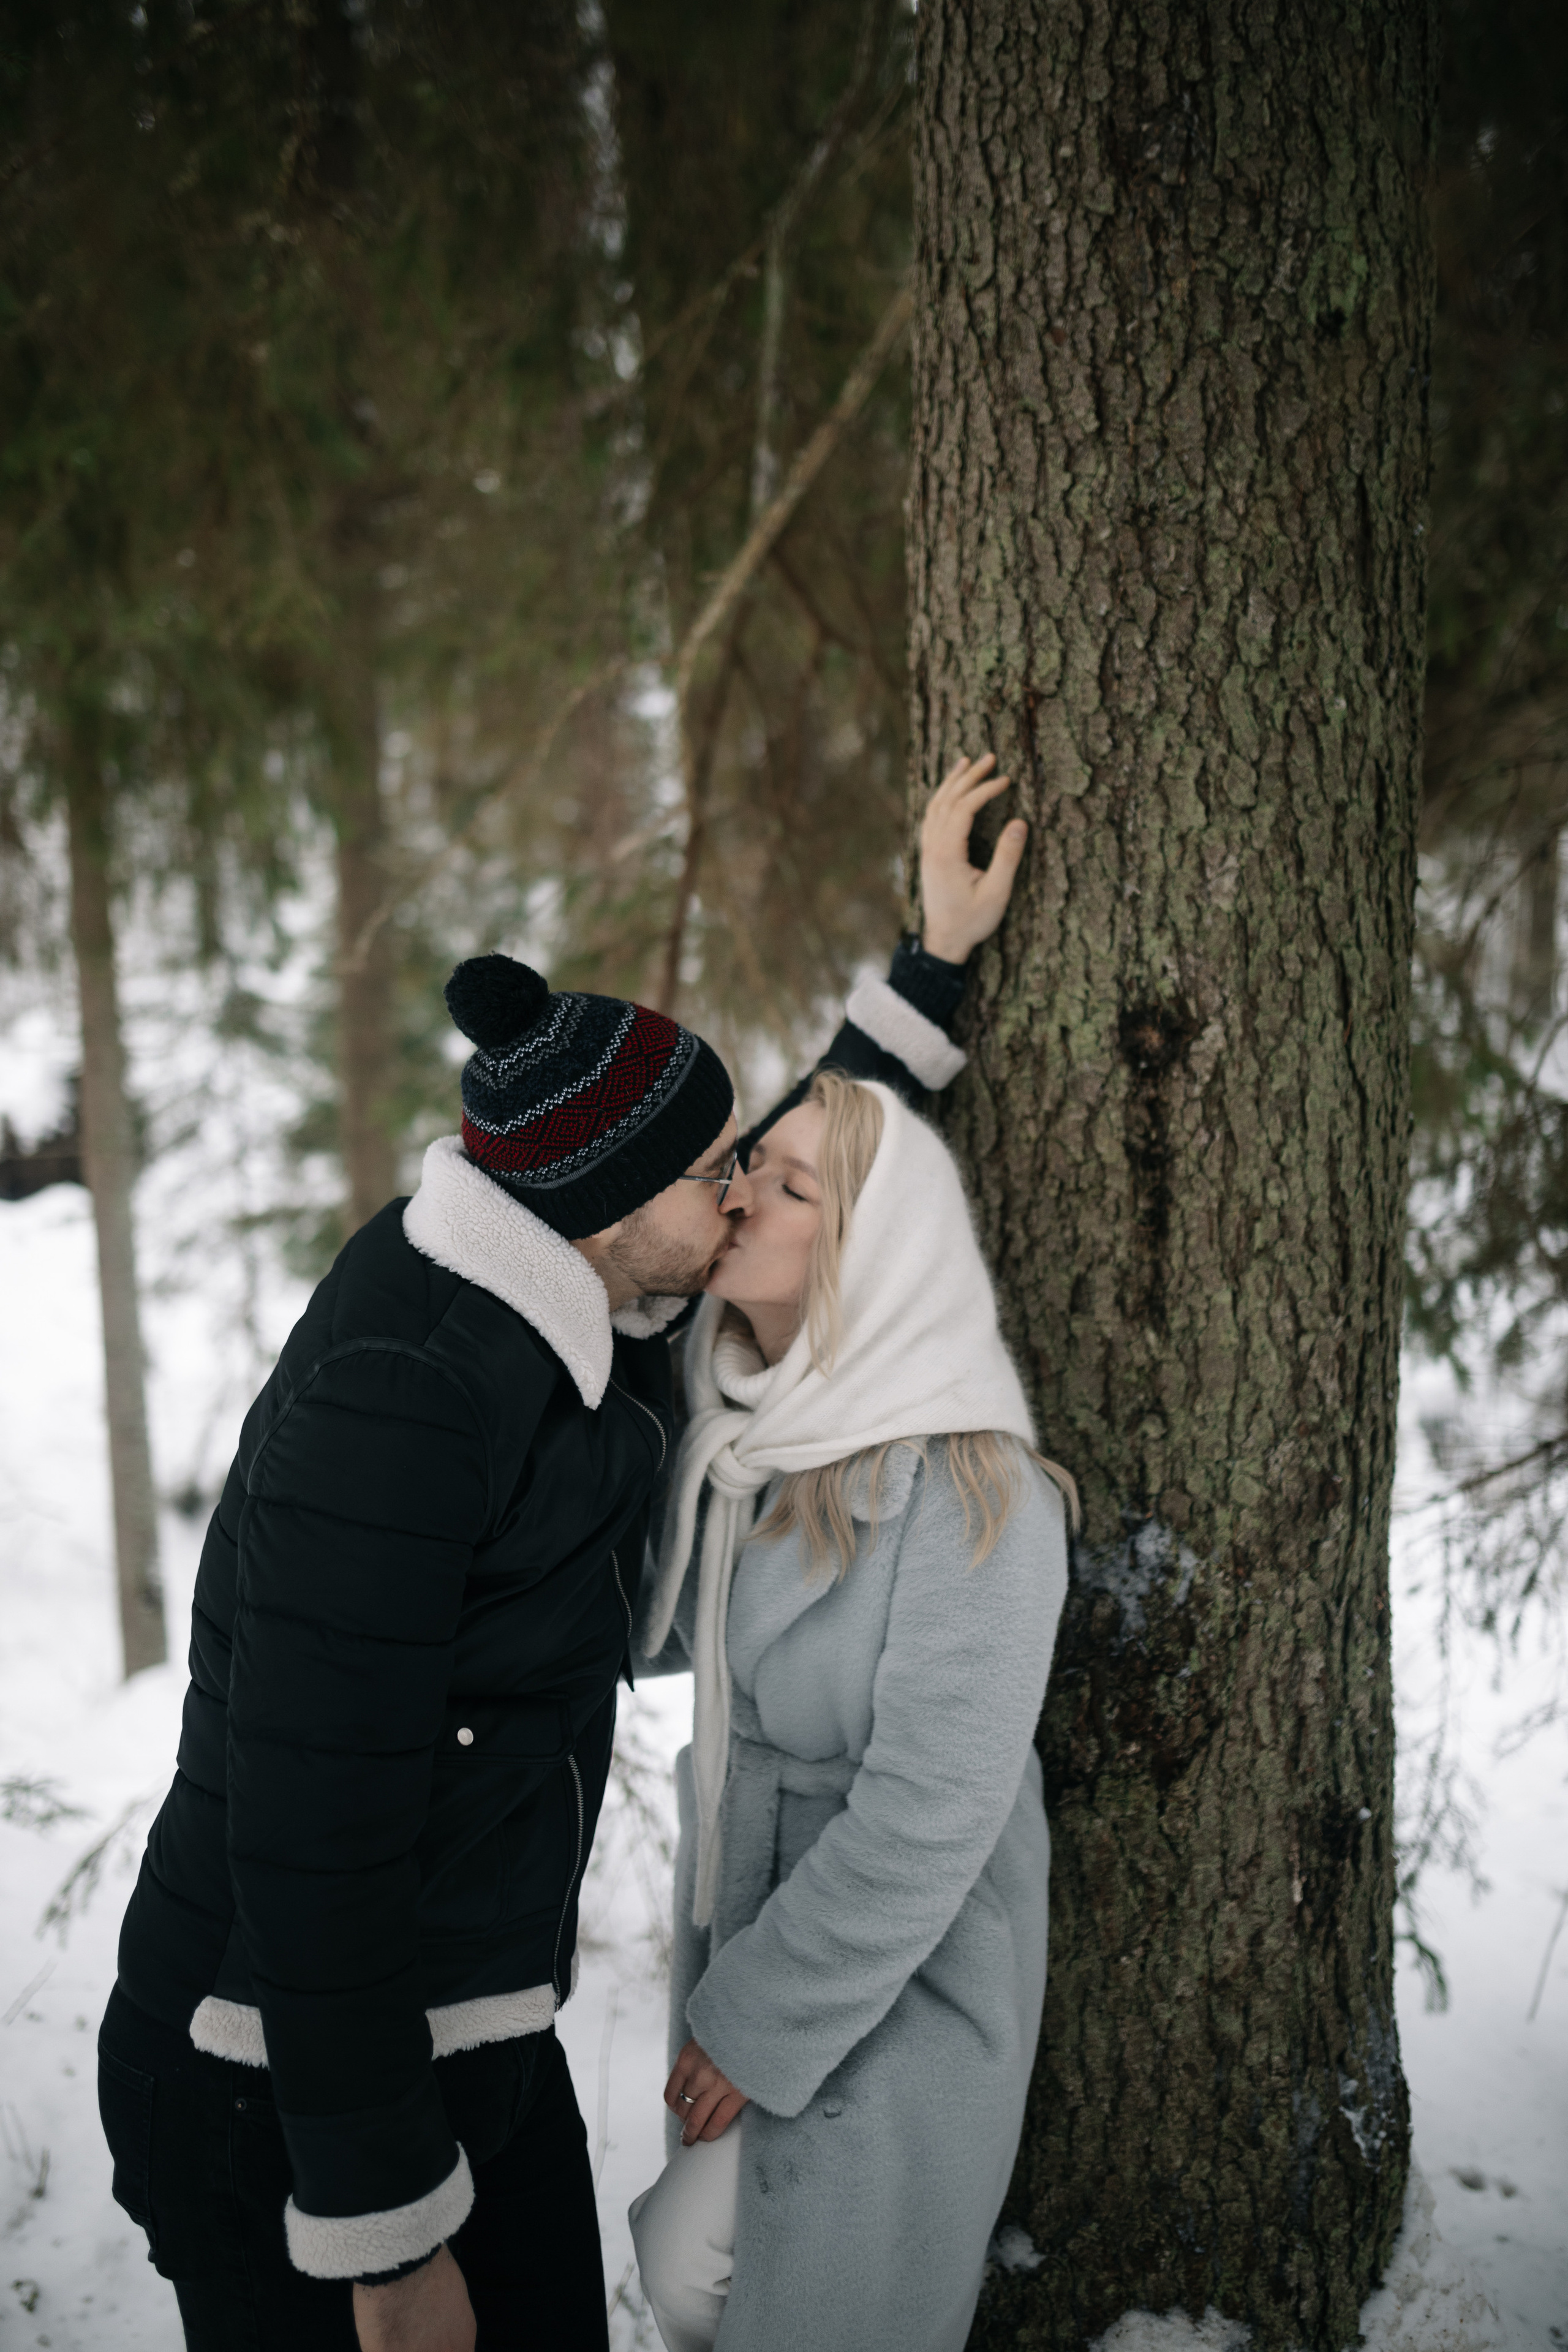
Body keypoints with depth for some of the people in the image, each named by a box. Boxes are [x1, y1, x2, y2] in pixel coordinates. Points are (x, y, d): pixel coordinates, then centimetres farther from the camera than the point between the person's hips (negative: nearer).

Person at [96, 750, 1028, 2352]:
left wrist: (936, 962, 20)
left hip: (480, 2038, 9)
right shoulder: (399, 1402, -25)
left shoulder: (551, 1318, 2)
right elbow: (311, 1838, -26)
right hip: (293, 2097, -9)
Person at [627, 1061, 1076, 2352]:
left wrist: (760, 2020, -17)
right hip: (743, 1927, 7)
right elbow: (661, 1629, 17)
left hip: (899, 1987, -7)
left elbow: (931, 1816, -24)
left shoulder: (971, 1493, -24)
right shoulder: (739, 1430, -1)